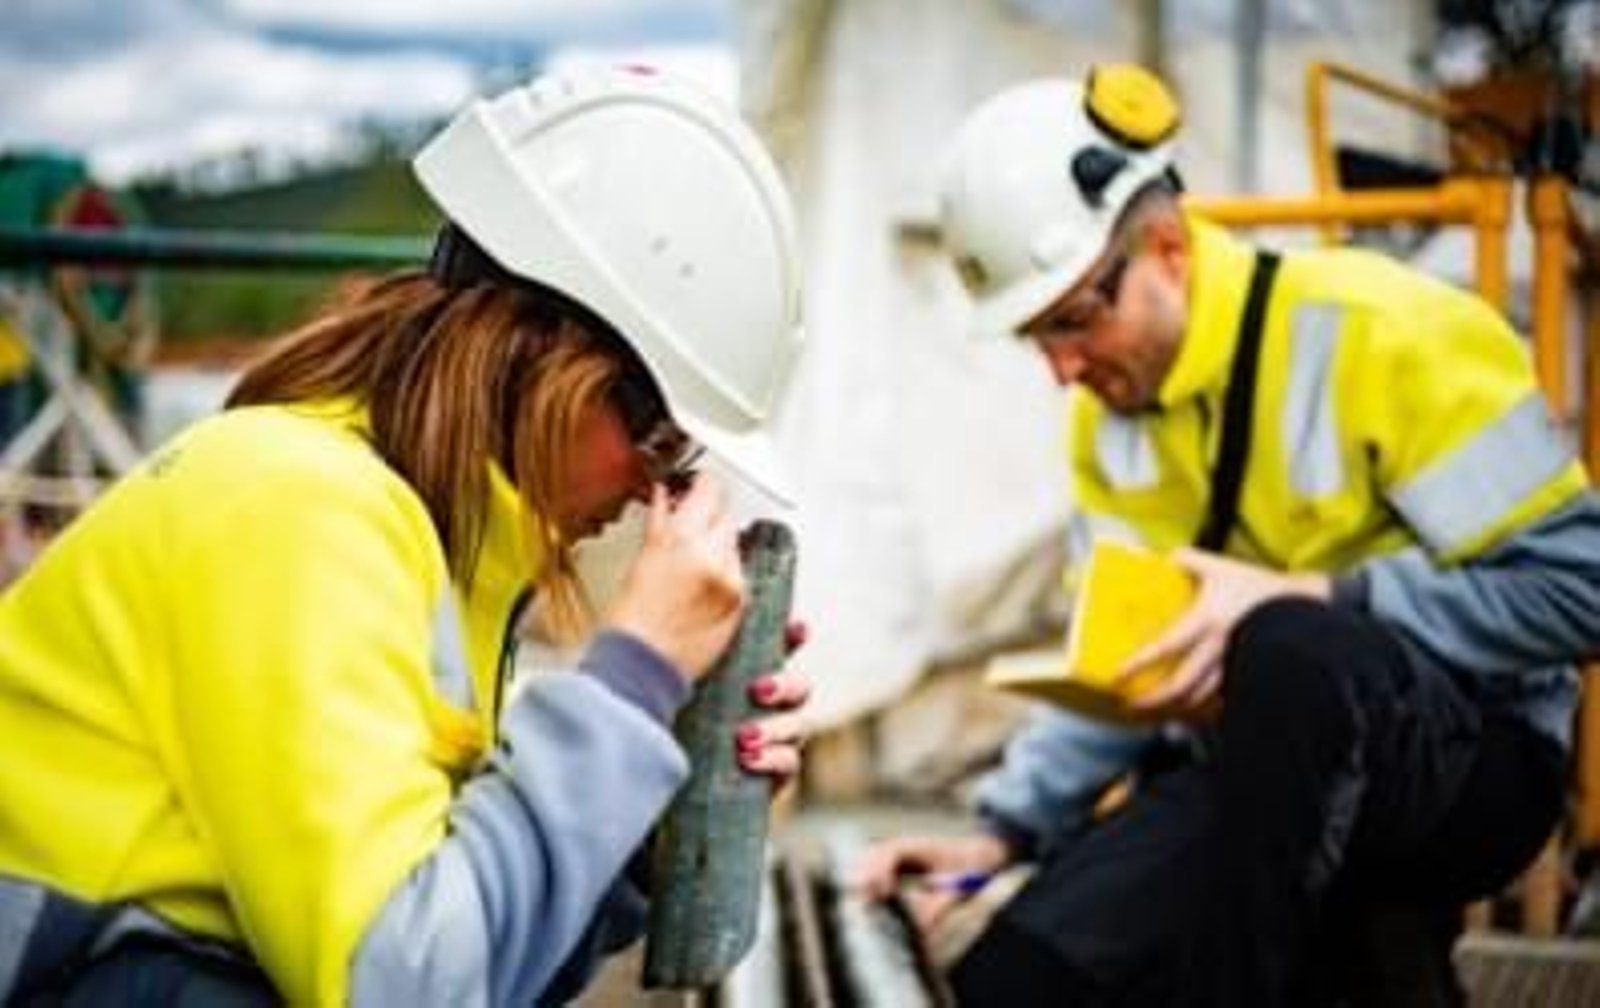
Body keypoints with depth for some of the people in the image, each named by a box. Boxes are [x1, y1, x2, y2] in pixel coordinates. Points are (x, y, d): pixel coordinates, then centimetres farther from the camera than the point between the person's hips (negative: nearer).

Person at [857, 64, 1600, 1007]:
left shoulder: (1386, 334, -15)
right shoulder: (1108, 411, 6)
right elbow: (1127, 663, 13)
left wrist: (1305, 608, -25)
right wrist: (1006, 828, -1)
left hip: (1467, 755, -5)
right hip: (1258, 767, 6)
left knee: (1287, 655, -39)